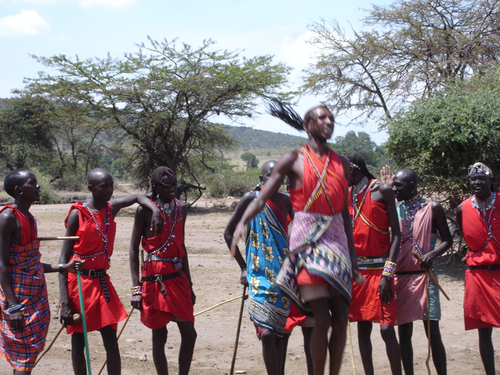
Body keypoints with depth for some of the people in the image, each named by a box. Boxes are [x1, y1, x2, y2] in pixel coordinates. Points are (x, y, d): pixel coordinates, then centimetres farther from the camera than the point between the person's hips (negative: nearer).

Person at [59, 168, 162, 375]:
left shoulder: (111, 208, 5)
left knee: (111, 341, 1)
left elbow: (137, 197, 23)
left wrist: (155, 211, -1)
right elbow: (64, 258, -10)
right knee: (78, 341, 4)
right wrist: (64, 302, -17)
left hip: (102, 281, 5)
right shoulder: (78, 214, -9)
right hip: (80, 282, -5)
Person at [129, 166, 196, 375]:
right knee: (159, 335, 3)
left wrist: (188, 284, 16)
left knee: (189, 334, 2)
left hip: (178, 278, 5)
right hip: (155, 279, -5)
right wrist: (136, 287, -10)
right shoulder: (145, 210, -6)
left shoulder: (180, 209, 10)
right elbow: (134, 248, -4)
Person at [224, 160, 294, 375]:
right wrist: (243, 267, 1)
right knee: (267, 333, -14)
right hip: (259, 276, -4)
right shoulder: (251, 199, -3)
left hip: (283, 275, 4)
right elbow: (228, 232, 3)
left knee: (279, 333, 8)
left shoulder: (286, 201, 7)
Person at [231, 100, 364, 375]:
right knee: (322, 318, -10)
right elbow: (262, 198, -3)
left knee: (341, 318, 1)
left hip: (336, 239, 5)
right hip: (307, 239, -4)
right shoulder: (294, 160, 2)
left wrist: (352, 256, 15)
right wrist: (242, 223, -22)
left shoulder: (341, 164, 15)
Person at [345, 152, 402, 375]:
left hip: (379, 269, -5)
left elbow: (396, 233, -7)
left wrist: (388, 273, -15)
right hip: (356, 269, 5)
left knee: (387, 329, -9)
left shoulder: (382, 191, -5)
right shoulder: (347, 194, 11)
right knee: (363, 328, 9)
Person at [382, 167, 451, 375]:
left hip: (424, 275, -4)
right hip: (400, 277, 4)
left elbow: (447, 240, 2)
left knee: (433, 332, -4)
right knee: (404, 332, 7)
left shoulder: (432, 208, 0)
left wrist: (432, 254, -14)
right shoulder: (395, 209, 10)